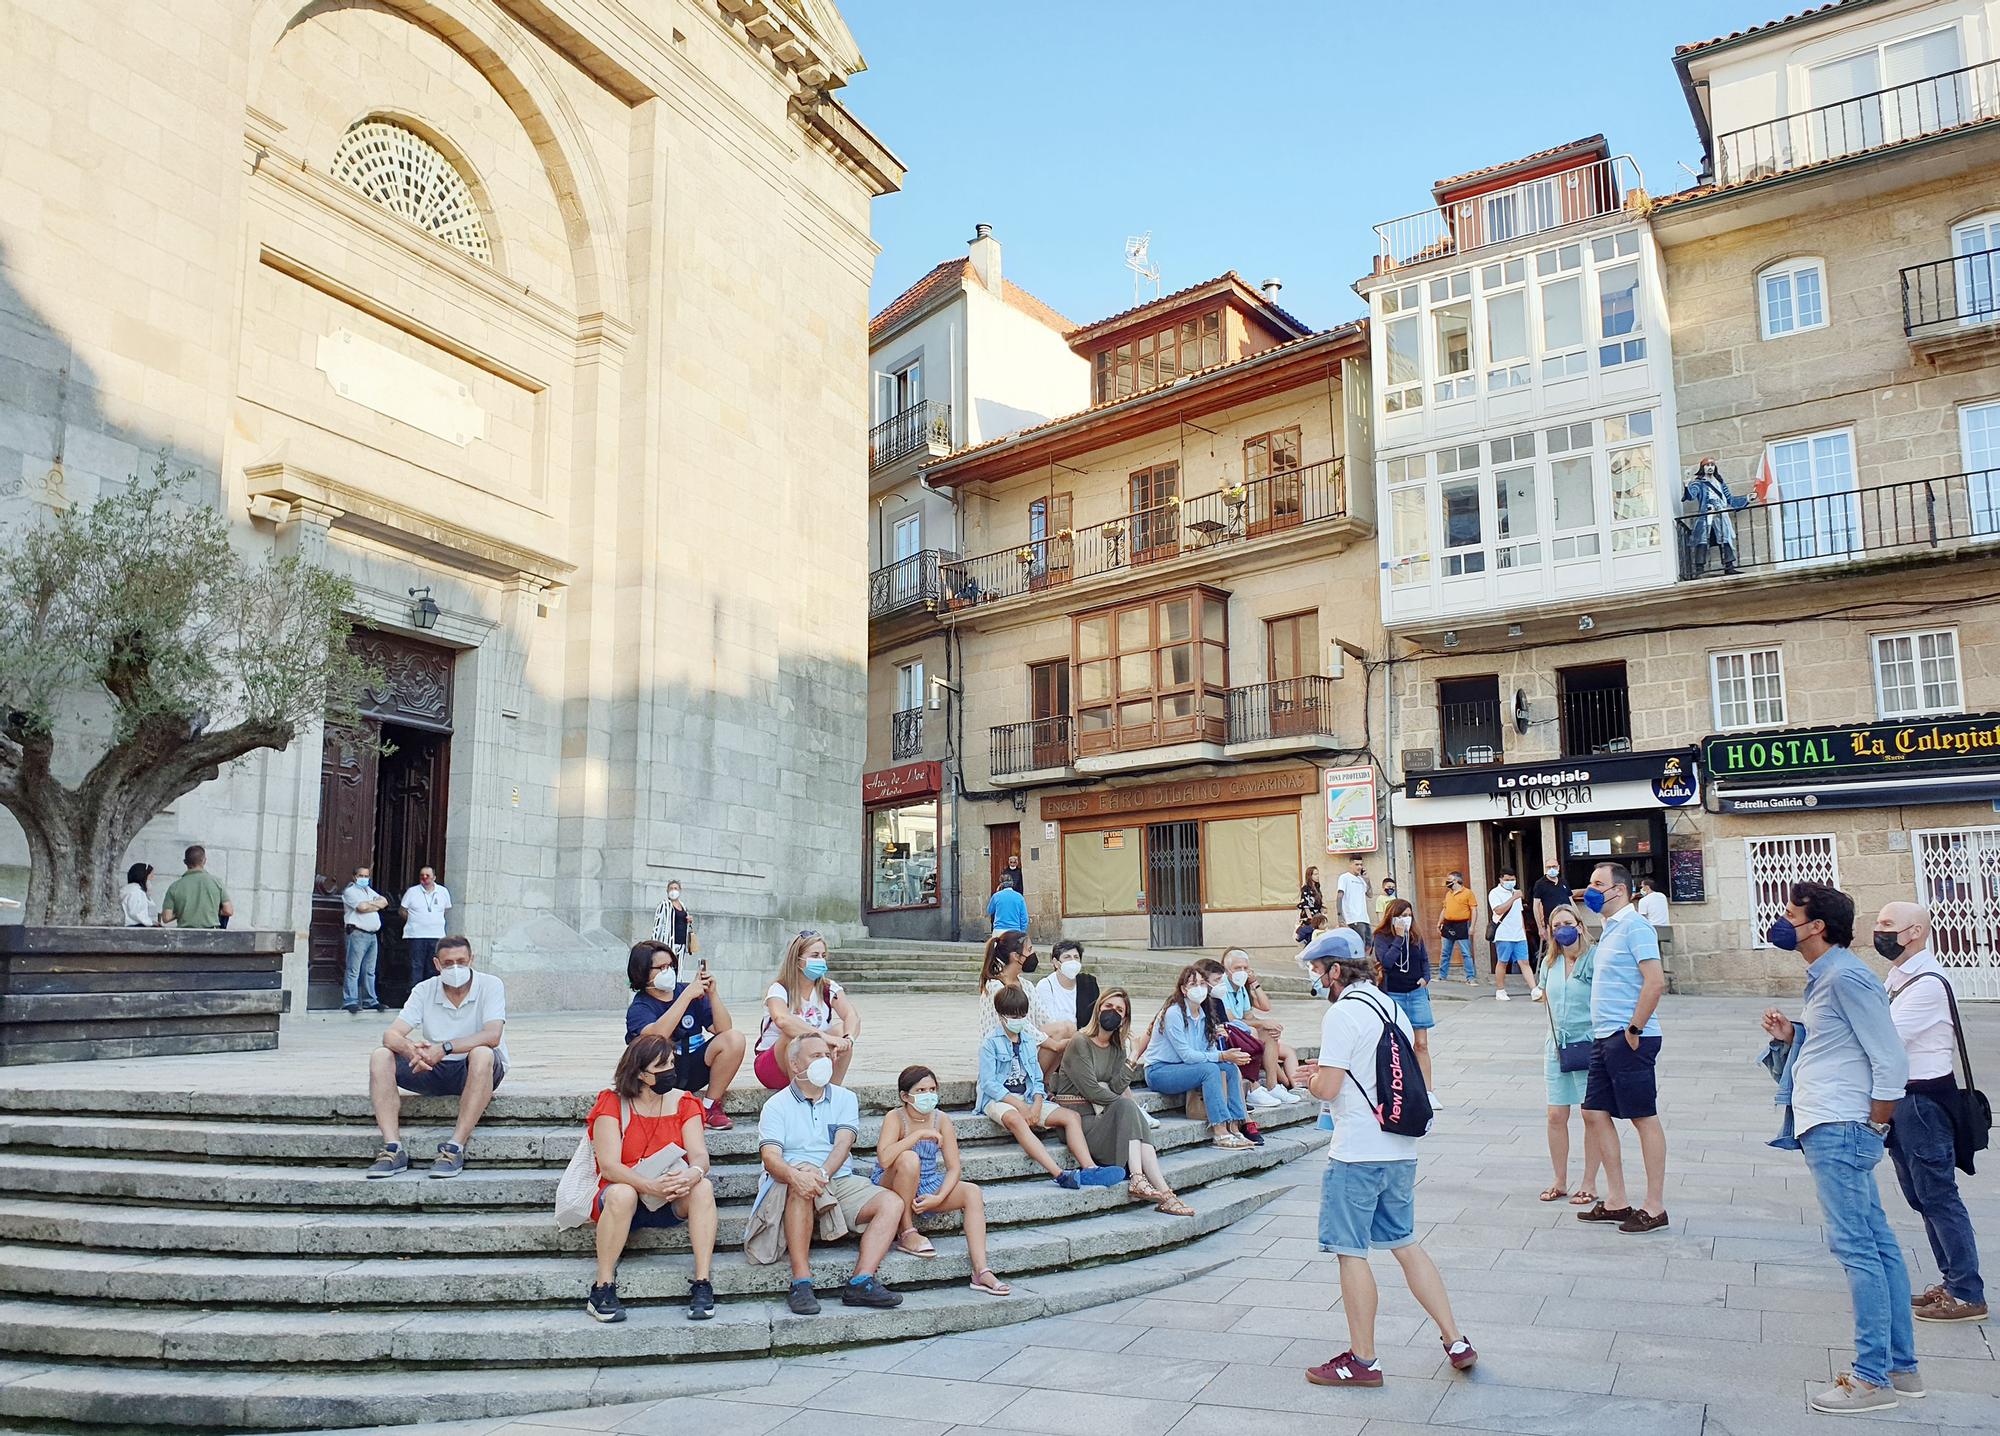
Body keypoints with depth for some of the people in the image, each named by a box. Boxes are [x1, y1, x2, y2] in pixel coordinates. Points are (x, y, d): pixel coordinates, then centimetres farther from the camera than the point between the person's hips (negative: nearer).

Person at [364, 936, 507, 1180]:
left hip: (474, 1071, -4)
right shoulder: (424, 990, 0)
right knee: (380, 1057, -15)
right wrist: (410, 1048, -34)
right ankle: (393, 1149, -22)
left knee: (482, 1054, -38)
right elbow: (391, 1035, -10)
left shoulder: (490, 985, -10)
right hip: (435, 1071, 4)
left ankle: (455, 1148, -34)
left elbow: (492, 1036, -25)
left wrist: (445, 1048, -36)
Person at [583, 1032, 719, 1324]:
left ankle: (702, 1285, -26)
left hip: (672, 1201, 3)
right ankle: (603, 1289, -24)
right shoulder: (612, 1102, -8)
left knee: (703, 1187, -27)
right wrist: (650, 1185, -35)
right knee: (621, 1194, -36)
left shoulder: (683, 1102, 2)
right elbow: (609, 1167, -18)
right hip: (626, 1197, -3)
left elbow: (700, 1156, -9)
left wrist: (691, 1174, -35)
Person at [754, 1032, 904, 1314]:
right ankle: (801, 1283, -36)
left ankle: (860, 1282, -28)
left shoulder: (845, 1099, 13)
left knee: (892, 1203, -19)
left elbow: (843, 1145, -4)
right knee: (802, 1184, -38)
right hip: (794, 1182, -3)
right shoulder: (777, 1105, 4)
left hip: (839, 1181, 4)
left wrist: (823, 1173, -27)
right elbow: (770, 1156, -11)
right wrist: (796, 1175, -35)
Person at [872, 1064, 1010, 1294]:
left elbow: (953, 1168, -6)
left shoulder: (941, 1120, -3)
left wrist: (938, 1198, -22)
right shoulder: (895, 1118, -16)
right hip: (891, 1187, -5)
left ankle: (981, 1271, -27)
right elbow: (884, 1159, -35)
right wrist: (919, 1134, -32)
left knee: (973, 1192, -19)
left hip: (927, 1187, 5)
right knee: (909, 1159, -35)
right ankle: (907, 1233, -18)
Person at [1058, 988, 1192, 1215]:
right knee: (1126, 1108, -27)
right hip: (1078, 1119, -6)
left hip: (1103, 1117, 6)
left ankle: (1138, 1180, -34)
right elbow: (1090, 1090, -14)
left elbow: (1117, 1088, -2)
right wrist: (1125, 1103, -6)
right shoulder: (1080, 1043, -6)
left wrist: (1131, 1059, -10)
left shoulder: (1118, 1049, 15)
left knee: (1129, 1110, -24)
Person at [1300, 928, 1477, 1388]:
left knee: (1351, 1252, 3)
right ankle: (1456, 1342, 20)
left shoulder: (1342, 1013, -15)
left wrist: (1311, 1075, 3)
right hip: (1401, 1149, 8)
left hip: (1356, 1153, -8)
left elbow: (1328, 1088, -20)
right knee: (1405, 1244, 19)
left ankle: (1363, 1361, 12)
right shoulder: (1392, 1008, 11)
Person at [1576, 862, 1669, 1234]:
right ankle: (1615, 1200, 18)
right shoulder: (1609, 929, 17)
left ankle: (1654, 1207, 8)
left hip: (1629, 1039, -10)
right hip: (1604, 1037, 10)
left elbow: (1655, 981, -21)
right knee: (1595, 1113, 10)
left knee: (1644, 1117, -1)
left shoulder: (1634, 926, -12)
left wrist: (1634, 1029, -19)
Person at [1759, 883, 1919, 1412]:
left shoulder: (1846, 977, -16)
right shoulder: (1825, 976, 14)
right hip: (1833, 1129, 10)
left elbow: (1890, 1060, -18)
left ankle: (1873, 1377, 3)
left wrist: (1874, 1125, -11)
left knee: (1855, 1248, -4)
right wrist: (1790, 1035, 5)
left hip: (1838, 1131, -10)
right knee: (1877, 1245, 14)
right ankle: (1901, 1365, 22)